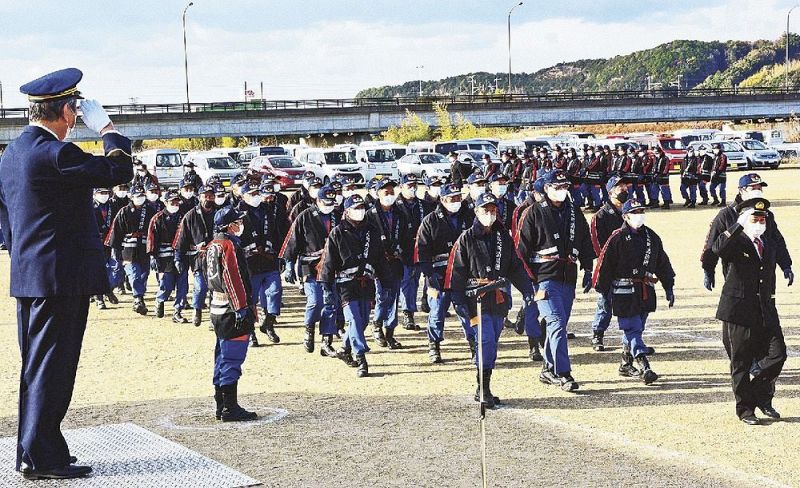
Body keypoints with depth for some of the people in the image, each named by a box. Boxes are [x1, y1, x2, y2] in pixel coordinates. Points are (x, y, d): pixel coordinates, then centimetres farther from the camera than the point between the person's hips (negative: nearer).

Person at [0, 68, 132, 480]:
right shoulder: (53, 153, -18)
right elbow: (119, 171, -15)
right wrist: (107, 129, -2)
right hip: (60, 277, -10)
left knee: (37, 366, 15)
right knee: (51, 368, -4)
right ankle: (41, 458, 0)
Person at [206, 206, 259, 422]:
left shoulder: (212, 246, 14)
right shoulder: (229, 246, -16)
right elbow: (233, 279, -21)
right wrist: (242, 309, -21)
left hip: (217, 309, 10)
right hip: (232, 312, -10)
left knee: (223, 357, 15)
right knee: (232, 359, -7)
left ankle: (221, 407, 21)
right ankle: (230, 408, -5)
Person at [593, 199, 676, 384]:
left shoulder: (651, 236, 11)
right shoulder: (618, 238, -8)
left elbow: (662, 263, 17)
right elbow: (605, 264, -6)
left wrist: (669, 288, 17)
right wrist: (603, 291, -6)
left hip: (646, 291, 6)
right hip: (624, 292, -6)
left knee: (635, 328, 14)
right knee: (633, 329, -10)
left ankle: (626, 365, 27)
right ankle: (644, 368, -17)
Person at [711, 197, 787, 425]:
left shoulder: (771, 244, 14)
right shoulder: (736, 243, -7)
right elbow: (718, 248, -31)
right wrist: (739, 224, -32)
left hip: (766, 311, 5)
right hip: (739, 312, -5)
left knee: (777, 354, -3)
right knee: (741, 363, 2)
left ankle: (762, 397, 18)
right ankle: (745, 408, 13)